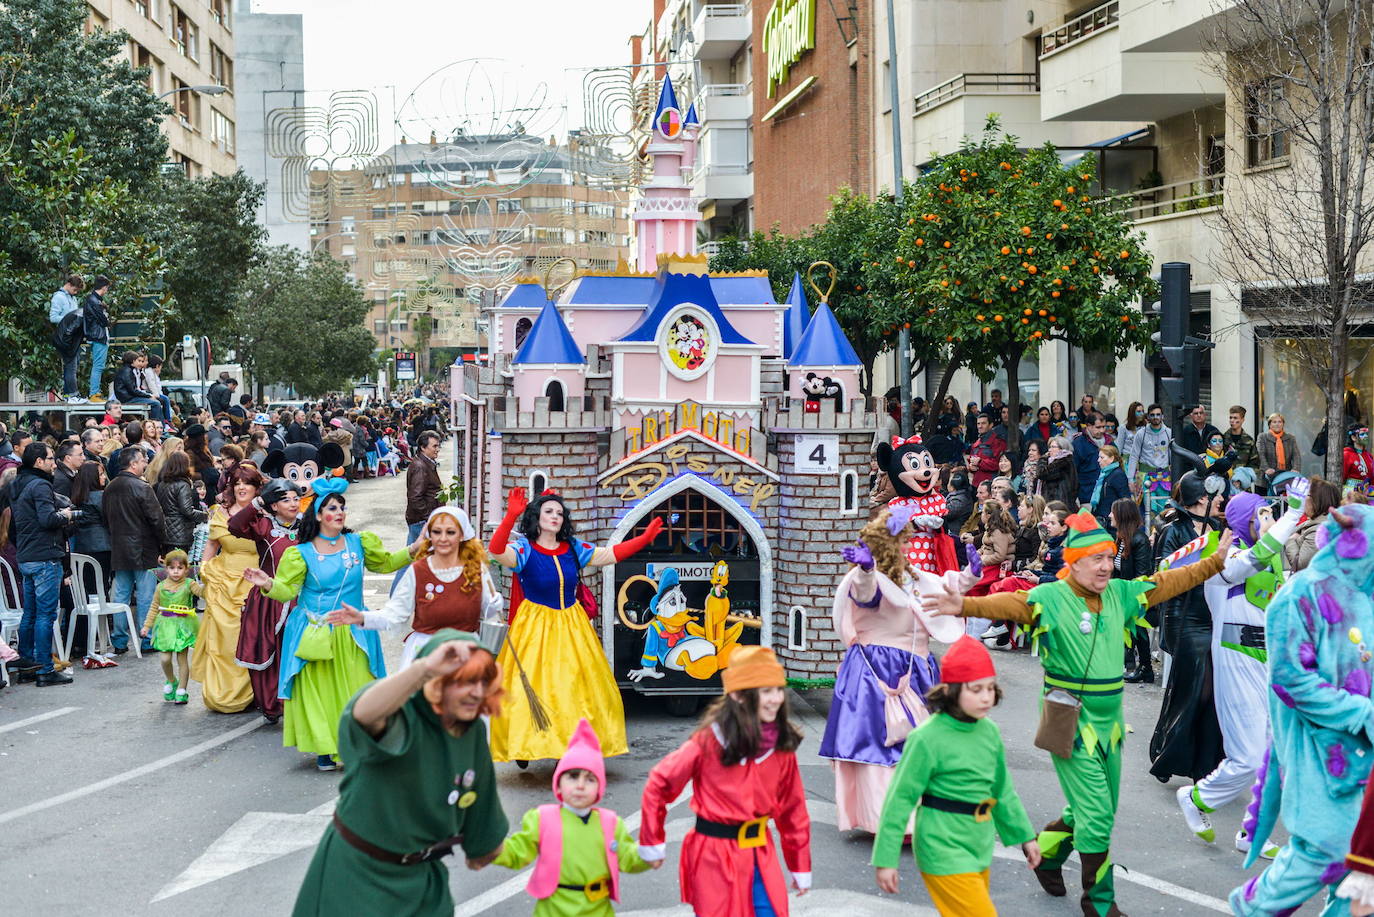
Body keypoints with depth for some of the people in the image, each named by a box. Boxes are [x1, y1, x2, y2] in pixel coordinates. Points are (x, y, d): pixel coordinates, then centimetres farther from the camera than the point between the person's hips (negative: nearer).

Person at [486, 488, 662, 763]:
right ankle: (522, 747, 5)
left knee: (576, 685, 8)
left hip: (571, 625, 5)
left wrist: (644, 539, 0)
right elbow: (498, 552, -31)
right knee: (533, 686, -7)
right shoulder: (525, 549, -11)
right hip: (536, 626, -5)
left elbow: (609, 555, 9)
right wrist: (511, 517, -45)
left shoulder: (573, 549, 4)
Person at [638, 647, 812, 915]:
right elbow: (659, 783, -6)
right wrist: (652, 843, -1)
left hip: (760, 853, 4)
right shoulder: (710, 741, -14)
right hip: (715, 854, -4)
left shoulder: (782, 745, -1)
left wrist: (801, 867, 11)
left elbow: (793, 807, 7)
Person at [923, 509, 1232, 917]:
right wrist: (966, 606, -48)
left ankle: (1046, 855, 44)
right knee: (1096, 815, -6)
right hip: (1070, 723, -7)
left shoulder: (1120, 593, 5)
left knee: (1095, 811, 19)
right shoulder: (1051, 597, -15)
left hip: (1109, 722, 7)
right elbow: (1010, 603, -30)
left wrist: (1214, 562, 18)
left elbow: (1165, 584, 16)